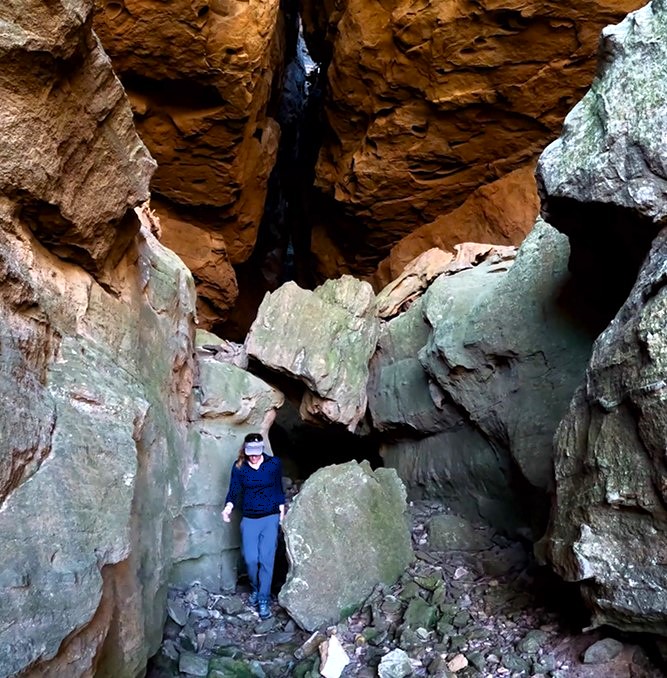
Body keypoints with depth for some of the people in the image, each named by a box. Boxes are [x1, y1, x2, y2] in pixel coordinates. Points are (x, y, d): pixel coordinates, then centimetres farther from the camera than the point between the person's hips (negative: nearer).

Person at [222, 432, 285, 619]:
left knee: (266, 558, -6)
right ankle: (255, 588, 27)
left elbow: (279, 489, 3)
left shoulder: (274, 464, -6)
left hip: (271, 518, -1)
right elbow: (234, 491, -3)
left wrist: (282, 512, 2)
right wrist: (228, 507, -22)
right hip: (249, 519, 1)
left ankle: (264, 599, 8)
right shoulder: (239, 467, -5)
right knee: (251, 559, -3)